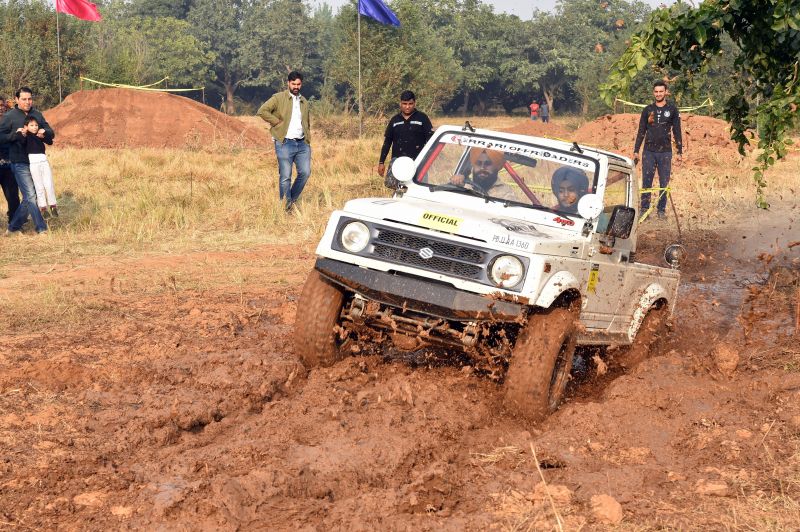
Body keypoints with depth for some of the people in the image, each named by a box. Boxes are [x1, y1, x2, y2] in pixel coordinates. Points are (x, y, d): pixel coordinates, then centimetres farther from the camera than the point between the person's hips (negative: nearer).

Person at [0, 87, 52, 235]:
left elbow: (51, 133, 12)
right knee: (31, 196, -9)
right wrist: (15, 134, -21)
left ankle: (13, 228, 22)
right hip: (20, 163, -5)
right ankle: (41, 228, -4)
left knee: (29, 197, 10)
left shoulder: (37, 114, 10)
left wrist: (44, 132, -11)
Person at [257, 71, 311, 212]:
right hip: (285, 143, -5)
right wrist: (277, 122, -10)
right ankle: (286, 205, 4)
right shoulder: (279, 98, -1)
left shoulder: (304, 102, 18)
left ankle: (293, 199, 17)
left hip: (302, 143, 5)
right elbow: (262, 111, -11)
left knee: (305, 172, -2)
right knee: (285, 176, -5)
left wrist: (308, 139, 18)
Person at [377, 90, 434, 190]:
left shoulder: (422, 118, 4)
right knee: (389, 183, -15)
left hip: (417, 160, -2)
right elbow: (387, 142, 16)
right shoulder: (395, 120, 13)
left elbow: (430, 139, 4)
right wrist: (381, 162, 12)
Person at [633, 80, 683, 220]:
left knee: (664, 183, 2)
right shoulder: (647, 110, 7)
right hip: (649, 152, 1)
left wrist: (680, 152, 1)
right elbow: (641, 131, 10)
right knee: (646, 182, 0)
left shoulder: (672, 110, 4)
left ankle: (661, 210, 10)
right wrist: (636, 151, 5)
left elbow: (677, 131, 6)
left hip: (665, 152, -1)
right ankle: (644, 209, 6)